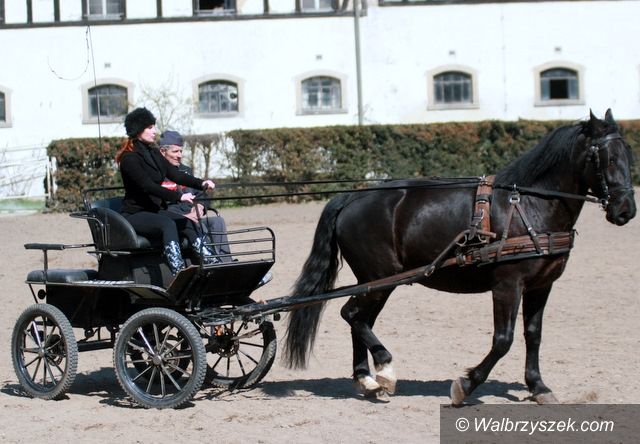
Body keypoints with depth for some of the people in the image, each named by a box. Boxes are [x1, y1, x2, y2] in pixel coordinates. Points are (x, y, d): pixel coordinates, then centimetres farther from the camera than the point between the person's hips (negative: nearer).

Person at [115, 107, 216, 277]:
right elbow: (148, 186, -25)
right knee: (168, 224, -34)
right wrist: (178, 196, -33)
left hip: (155, 210, 8)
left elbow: (175, 174, 4)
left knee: (188, 224, -16)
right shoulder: (129, 158, -14)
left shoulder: (153, 153, 13)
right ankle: (178, 271, -47)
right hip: (134, 214, -8)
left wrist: (201, 183, -11)